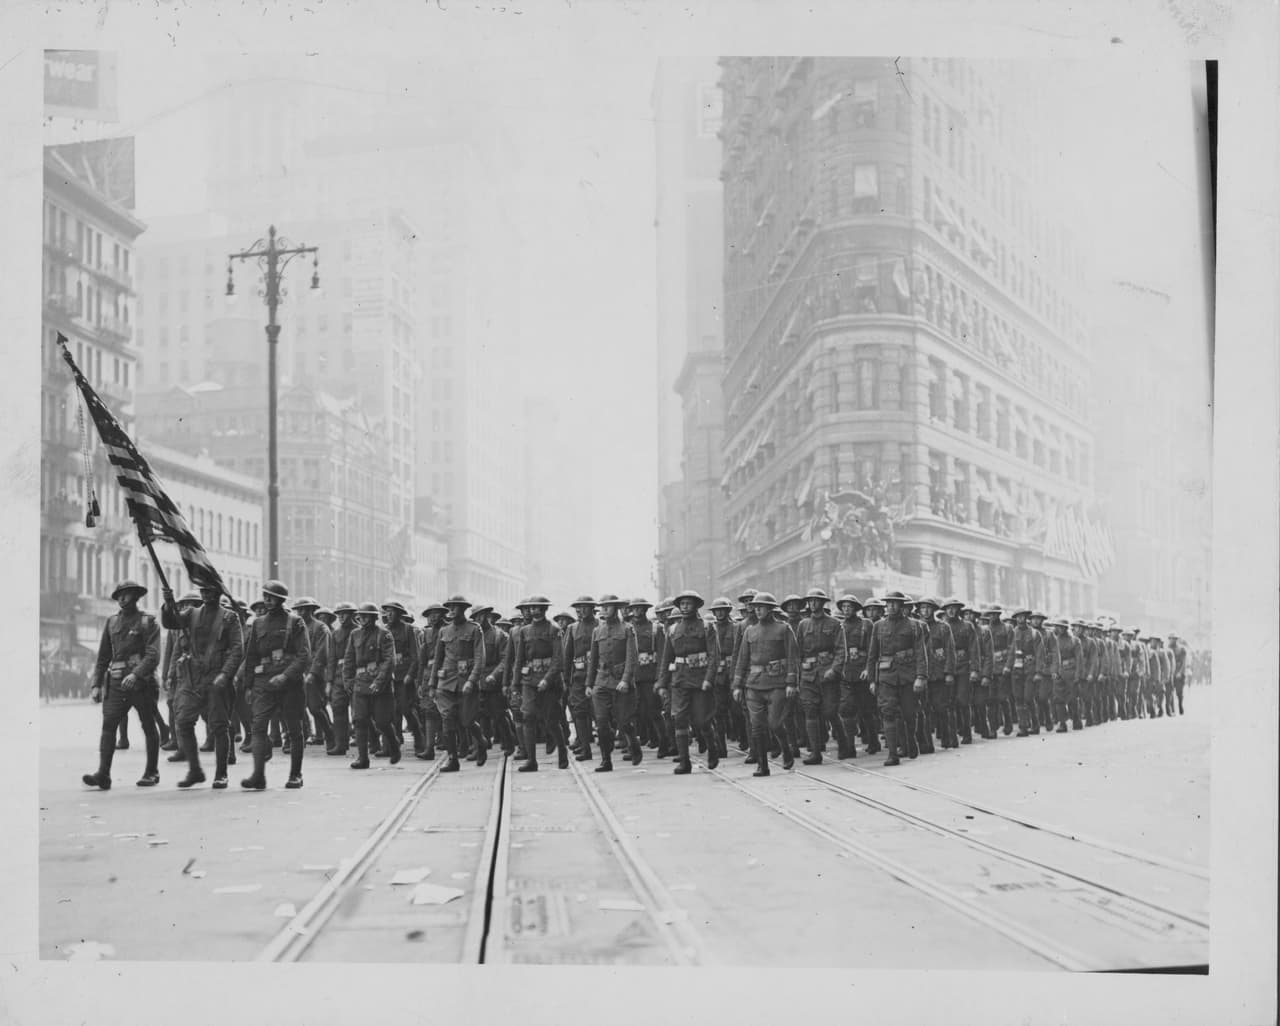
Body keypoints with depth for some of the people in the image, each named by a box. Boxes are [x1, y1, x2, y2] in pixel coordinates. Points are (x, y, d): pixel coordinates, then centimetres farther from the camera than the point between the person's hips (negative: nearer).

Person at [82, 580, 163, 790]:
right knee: (108, 724, -10)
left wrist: (136, 674, -28)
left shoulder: (148, 622, -3)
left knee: (149, 728, 6)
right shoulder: (112, 621, 12)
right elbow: (103, 656, 15)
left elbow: (153, 656, -13)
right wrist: (96, 684, 7)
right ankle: (103, 774, -16)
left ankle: (151, 772, 17)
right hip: (116, 682, 4)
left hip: (142, 683, -4)